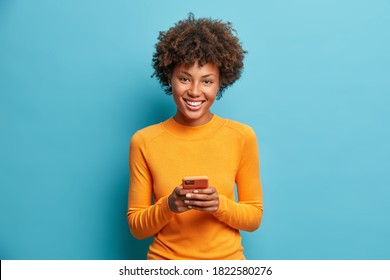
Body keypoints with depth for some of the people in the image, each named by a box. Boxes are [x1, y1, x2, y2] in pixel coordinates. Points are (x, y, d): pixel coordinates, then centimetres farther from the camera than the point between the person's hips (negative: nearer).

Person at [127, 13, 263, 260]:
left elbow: (254, 217, -3)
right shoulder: (144, 141, -10)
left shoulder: (242, 137, -10)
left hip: (227, 258, 1)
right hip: (165, 259, 0)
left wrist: (220, 205, -20)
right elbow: (137, 226, -5)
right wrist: (168, 206, -22)